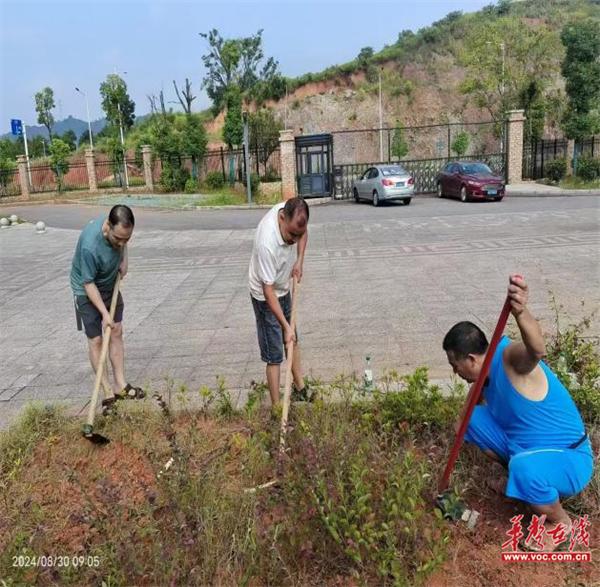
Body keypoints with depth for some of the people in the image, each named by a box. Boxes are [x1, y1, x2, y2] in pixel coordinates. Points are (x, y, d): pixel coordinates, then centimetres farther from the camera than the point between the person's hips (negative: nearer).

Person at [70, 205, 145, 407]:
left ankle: (120, 385, 14)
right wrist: (105, 313, -28)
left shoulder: (120, 231, -19)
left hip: (111, 286, 6)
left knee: (116, 333, 6)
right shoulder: (89, 246, -37)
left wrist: (124, 260, -8)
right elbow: (89, 284, -27)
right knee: (96, 340, -4)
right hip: (87, 291, -6)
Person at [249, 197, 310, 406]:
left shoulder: (291, 212, -18)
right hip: (266, 297, -8)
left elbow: (303, 233, 7)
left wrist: (299, 260, -8)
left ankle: (300, 388, 39)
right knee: (274, 355, -3)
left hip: (284, 288, 8)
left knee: (293, 340, 21)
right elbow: (268, 290, -33)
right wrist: (286, 326, -32)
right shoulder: (267, 243, -39)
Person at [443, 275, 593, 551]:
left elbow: (536, 350, -53)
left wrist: (520, 312, -72)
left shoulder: (510, 356, -28)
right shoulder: (487, 369, 0)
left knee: (524, 467, -38)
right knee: (474, 418, 1)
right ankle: (525, 480, 14)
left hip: (570, 460, -8)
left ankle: (561, 523, -5)